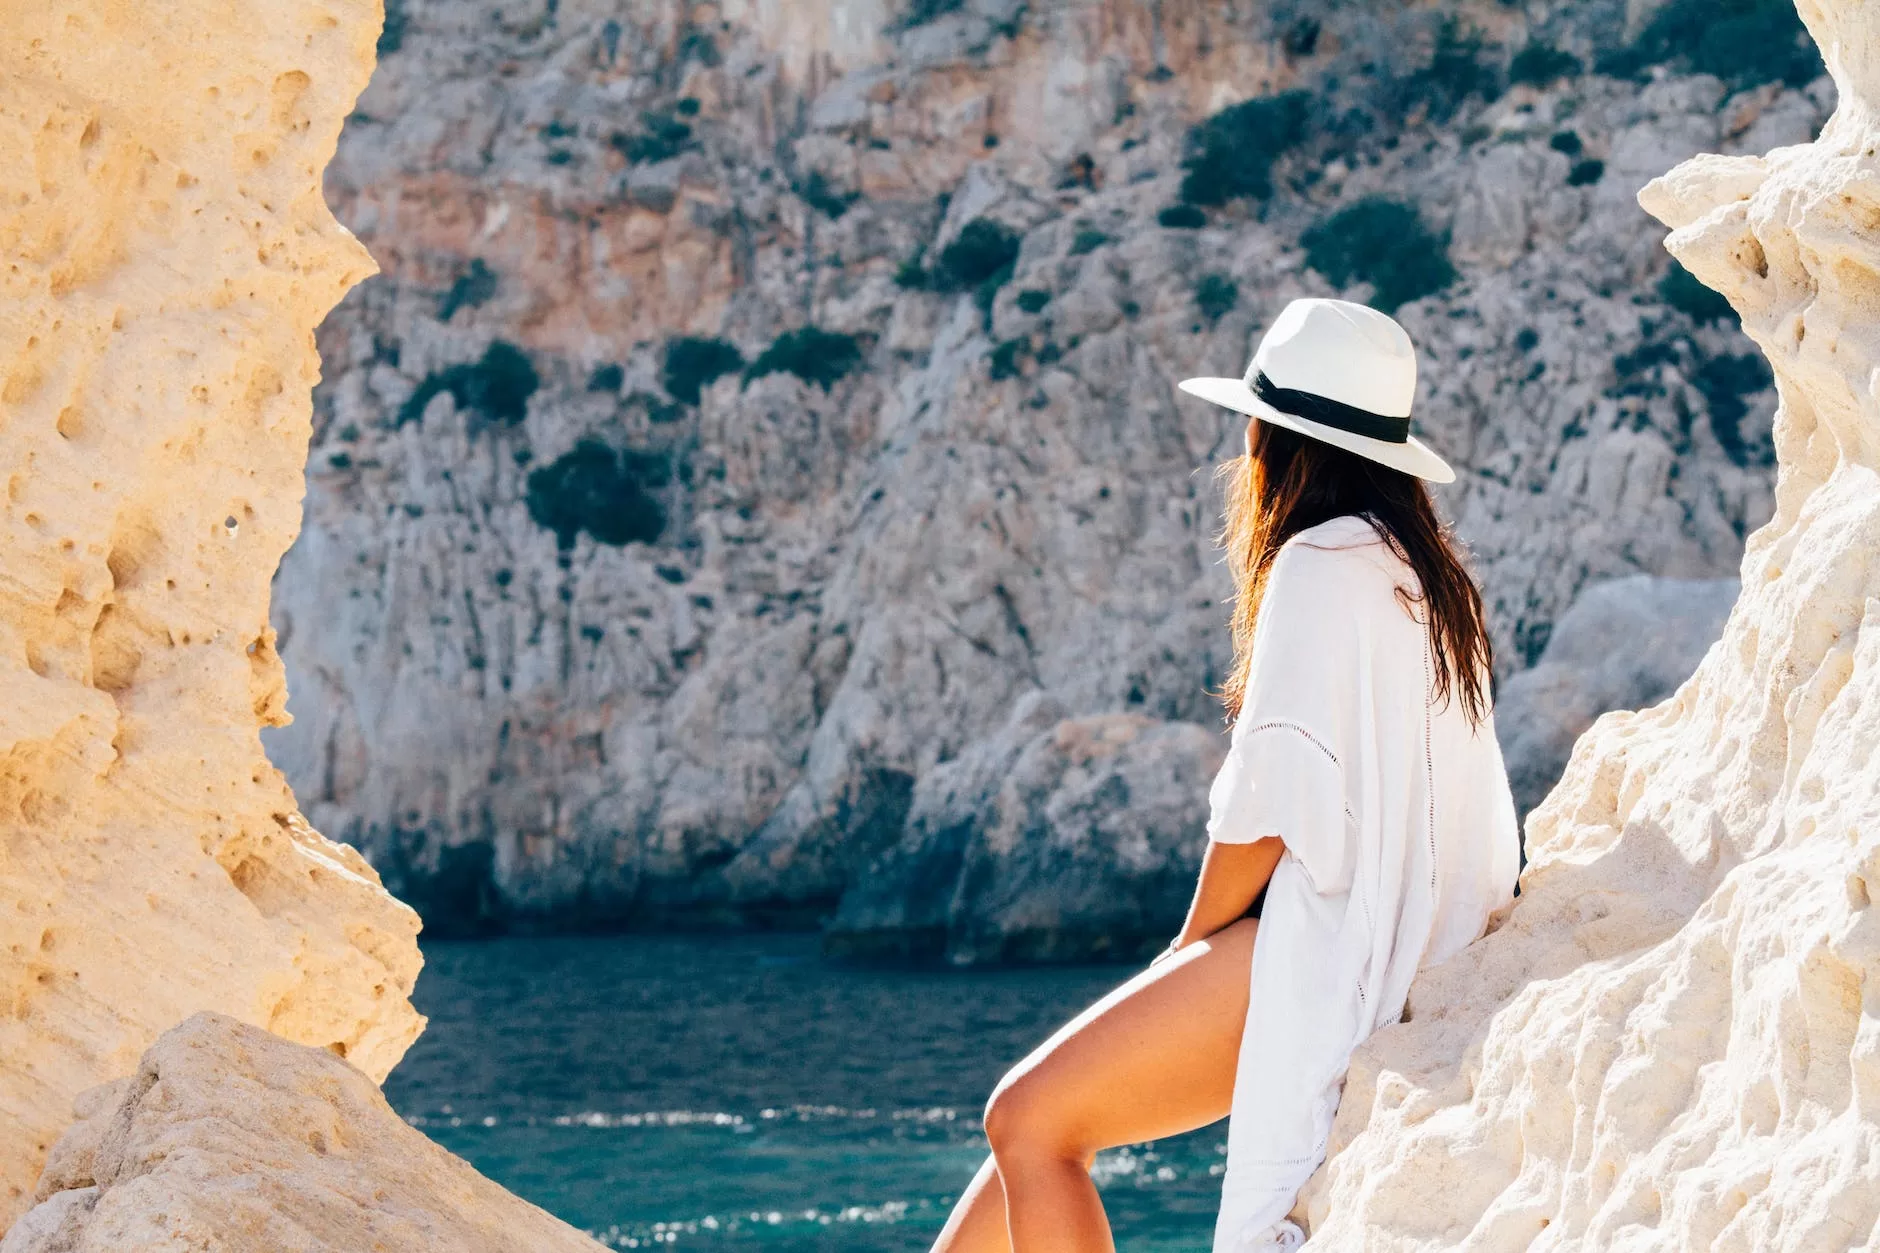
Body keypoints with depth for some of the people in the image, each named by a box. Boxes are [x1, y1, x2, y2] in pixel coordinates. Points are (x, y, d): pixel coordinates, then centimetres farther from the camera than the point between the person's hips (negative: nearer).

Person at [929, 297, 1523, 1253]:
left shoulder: (1322, 565, -12)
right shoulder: (1424, 573, 17)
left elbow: (1271, 804, -15)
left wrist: (1191, 951, 0)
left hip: (1326, 952, -10)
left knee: (1029, 1121, -11)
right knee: (1038, 1113, 12)